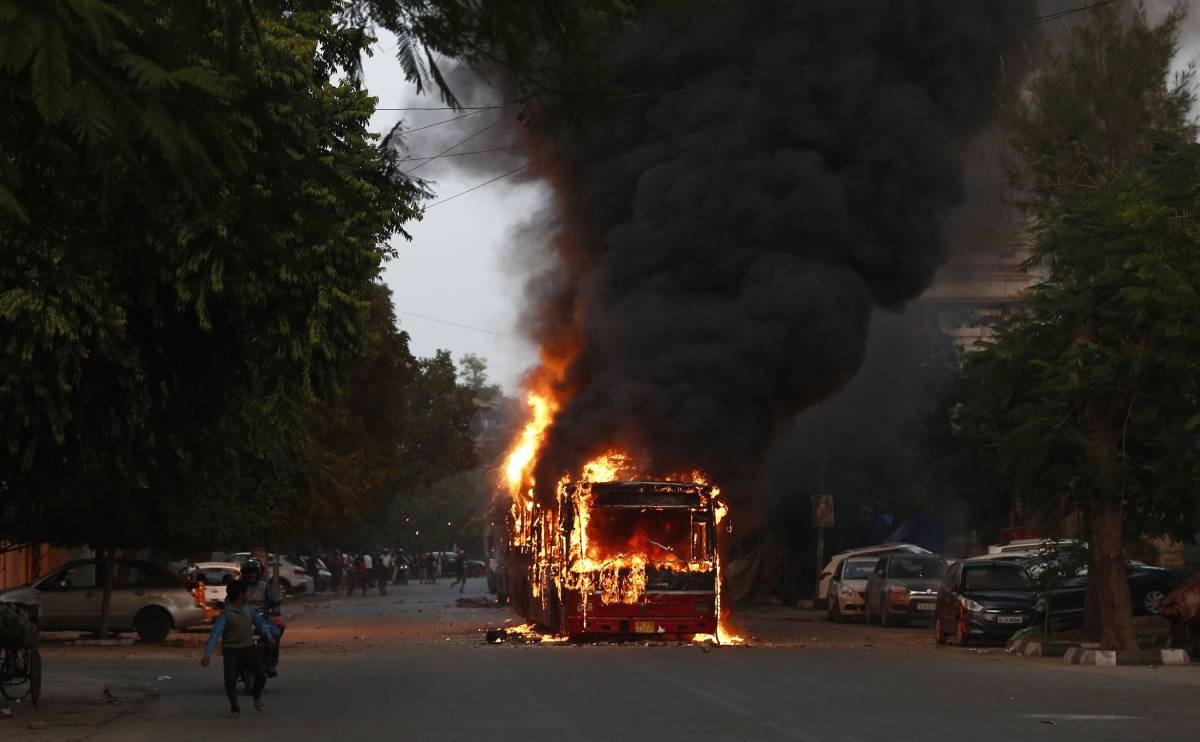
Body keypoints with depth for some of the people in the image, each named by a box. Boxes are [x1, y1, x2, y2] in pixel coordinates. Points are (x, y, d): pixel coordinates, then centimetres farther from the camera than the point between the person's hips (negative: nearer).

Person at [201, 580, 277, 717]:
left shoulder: (247, 608, 5)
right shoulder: (225, 614, -15)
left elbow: (259, 621, 20)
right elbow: (215, 634, -23)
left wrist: (268, 635, 5)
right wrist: (207, 654, -31)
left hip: (248, 648, 4)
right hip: (231, 650, -4)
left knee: (261, 675, -8)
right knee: (230, 680, -13)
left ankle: (257, 695, 26)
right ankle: (234, 708, 9)